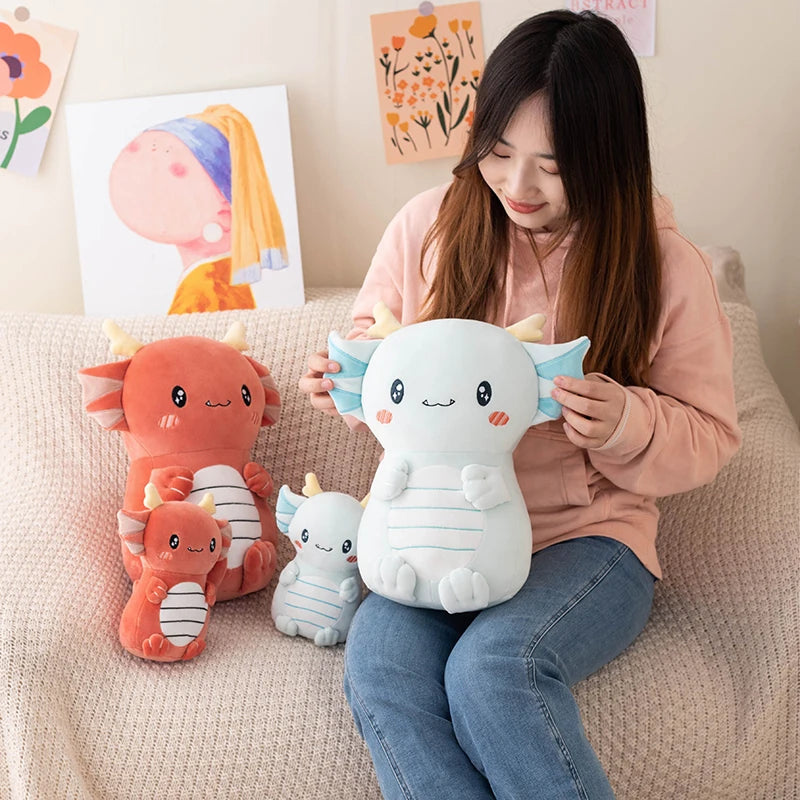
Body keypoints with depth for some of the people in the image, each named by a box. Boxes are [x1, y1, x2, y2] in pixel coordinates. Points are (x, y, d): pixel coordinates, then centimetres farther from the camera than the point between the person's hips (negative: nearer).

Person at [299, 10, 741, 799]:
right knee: (377, 662, -28)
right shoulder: (428, 226, -1)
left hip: (585, 537, -2)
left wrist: (627, 424, -20)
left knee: (493, 664, -32)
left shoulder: (665, 267, -6)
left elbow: (707, 437, 1)